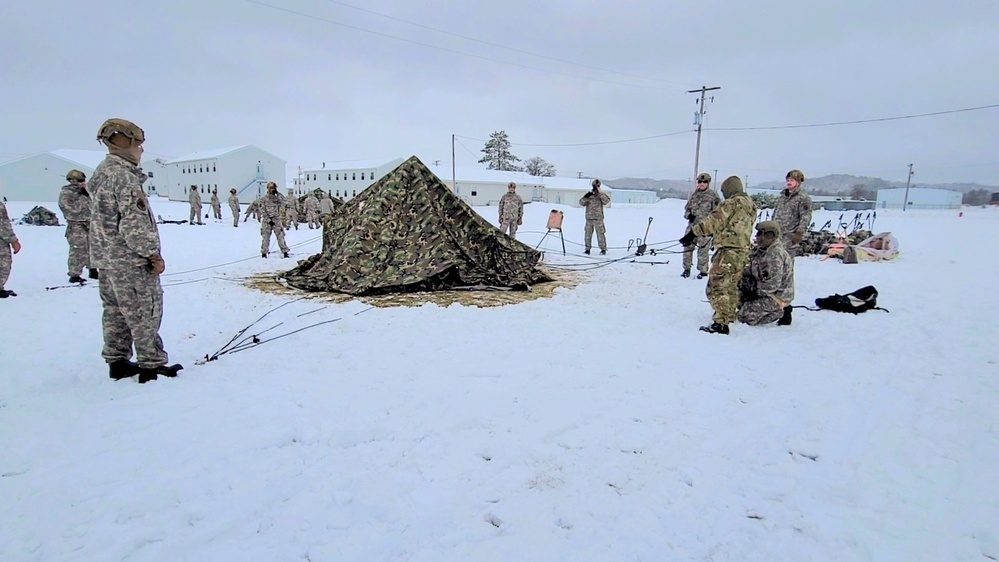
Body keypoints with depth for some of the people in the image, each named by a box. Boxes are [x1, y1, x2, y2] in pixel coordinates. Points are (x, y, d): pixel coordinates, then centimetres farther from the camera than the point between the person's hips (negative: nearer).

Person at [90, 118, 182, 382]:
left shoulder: (101, 172, 15)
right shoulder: (124, 176, -17)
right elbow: (134, 223, -22)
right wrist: (153, 254, -15)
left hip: (105, 257, 10)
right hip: (129, 260, -10)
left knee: (115, 311, 15)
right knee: (145, 310, -4)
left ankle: (117, 361, 23)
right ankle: (152, 364, 1)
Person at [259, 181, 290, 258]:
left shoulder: (277, 197, 9)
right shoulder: (263, 198, 1)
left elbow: (283, 203, -10)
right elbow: (262, 210, -4)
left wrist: (278, 194, -13)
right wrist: (268, 220, -12)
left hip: (276, 220, 1)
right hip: (267, 220, -1)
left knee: (280, 236, -4)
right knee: (265, 236, 3)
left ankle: (285, 252, -3)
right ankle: (264, 253, 11)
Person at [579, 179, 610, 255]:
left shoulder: (601, 195, 4)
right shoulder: (589, 195, 9)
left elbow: (607, 200, -15)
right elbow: (581, 203, 1)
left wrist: (600, 193, -19)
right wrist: (587, 196, -14)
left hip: (598, 218, -3)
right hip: (589, 218, 3)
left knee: (600, 233, -6)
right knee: (588, 233, 5)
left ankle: (603, 249, 1)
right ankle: (587, 249, 15)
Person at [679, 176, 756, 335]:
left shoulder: (732, 203, -10)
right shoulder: (750, 205, 15)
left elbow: (713, 221, -14)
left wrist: (693, 232, -10)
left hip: (728, 251, -10)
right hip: (742, 251, 10)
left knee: (717, 287, -9)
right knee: (731, 286, 22)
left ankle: (721, 323, -14)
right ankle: (730, 316, 33)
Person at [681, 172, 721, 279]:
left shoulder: (713, 195, -1)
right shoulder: (693, 194, 12)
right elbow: (686, 208, 19)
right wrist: (688, 215, -2)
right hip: (692, 224, 4)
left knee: (703, 249, -3)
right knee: (687, 246, 2)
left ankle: (703, 271, 8)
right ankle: (686, 269, 13)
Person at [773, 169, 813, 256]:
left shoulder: (803, 198, -6)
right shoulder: (782, 196, 18)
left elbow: (805, 218, -13)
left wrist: (799, 233, -19)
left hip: (790, 236, -7)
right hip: (777, 235, 8)